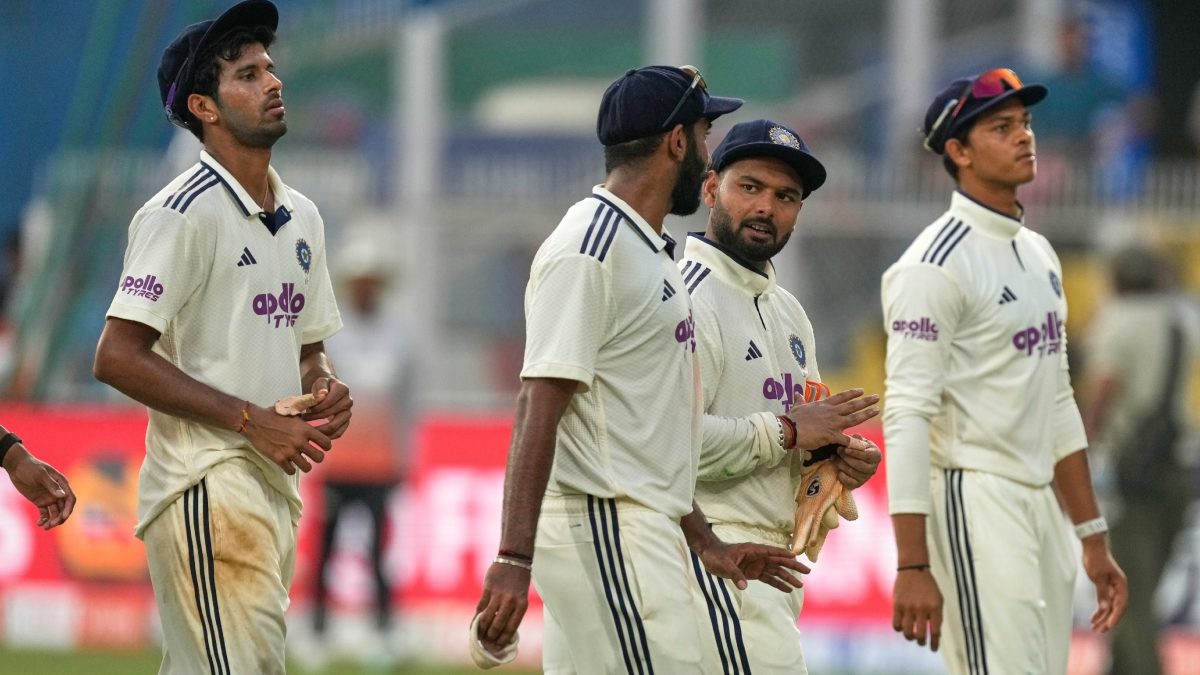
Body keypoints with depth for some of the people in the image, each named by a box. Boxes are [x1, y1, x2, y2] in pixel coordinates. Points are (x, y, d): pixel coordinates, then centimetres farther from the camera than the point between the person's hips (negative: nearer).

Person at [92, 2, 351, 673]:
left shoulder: (301, 216, 18)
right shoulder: (185, 212, -9)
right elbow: (118, 358, -15)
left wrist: (325, 390, 4)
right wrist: (252, 420, -18)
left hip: (276, 486, 8)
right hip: (209, 485, -8)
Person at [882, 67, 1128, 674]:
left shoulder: (1038, 254, 17)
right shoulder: (937, 264, -12)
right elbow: (907, 417, -18)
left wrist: (1094, 539, 19)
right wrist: (913, 568, -24)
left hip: (1041, 506, 9)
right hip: (974, 503, -9)